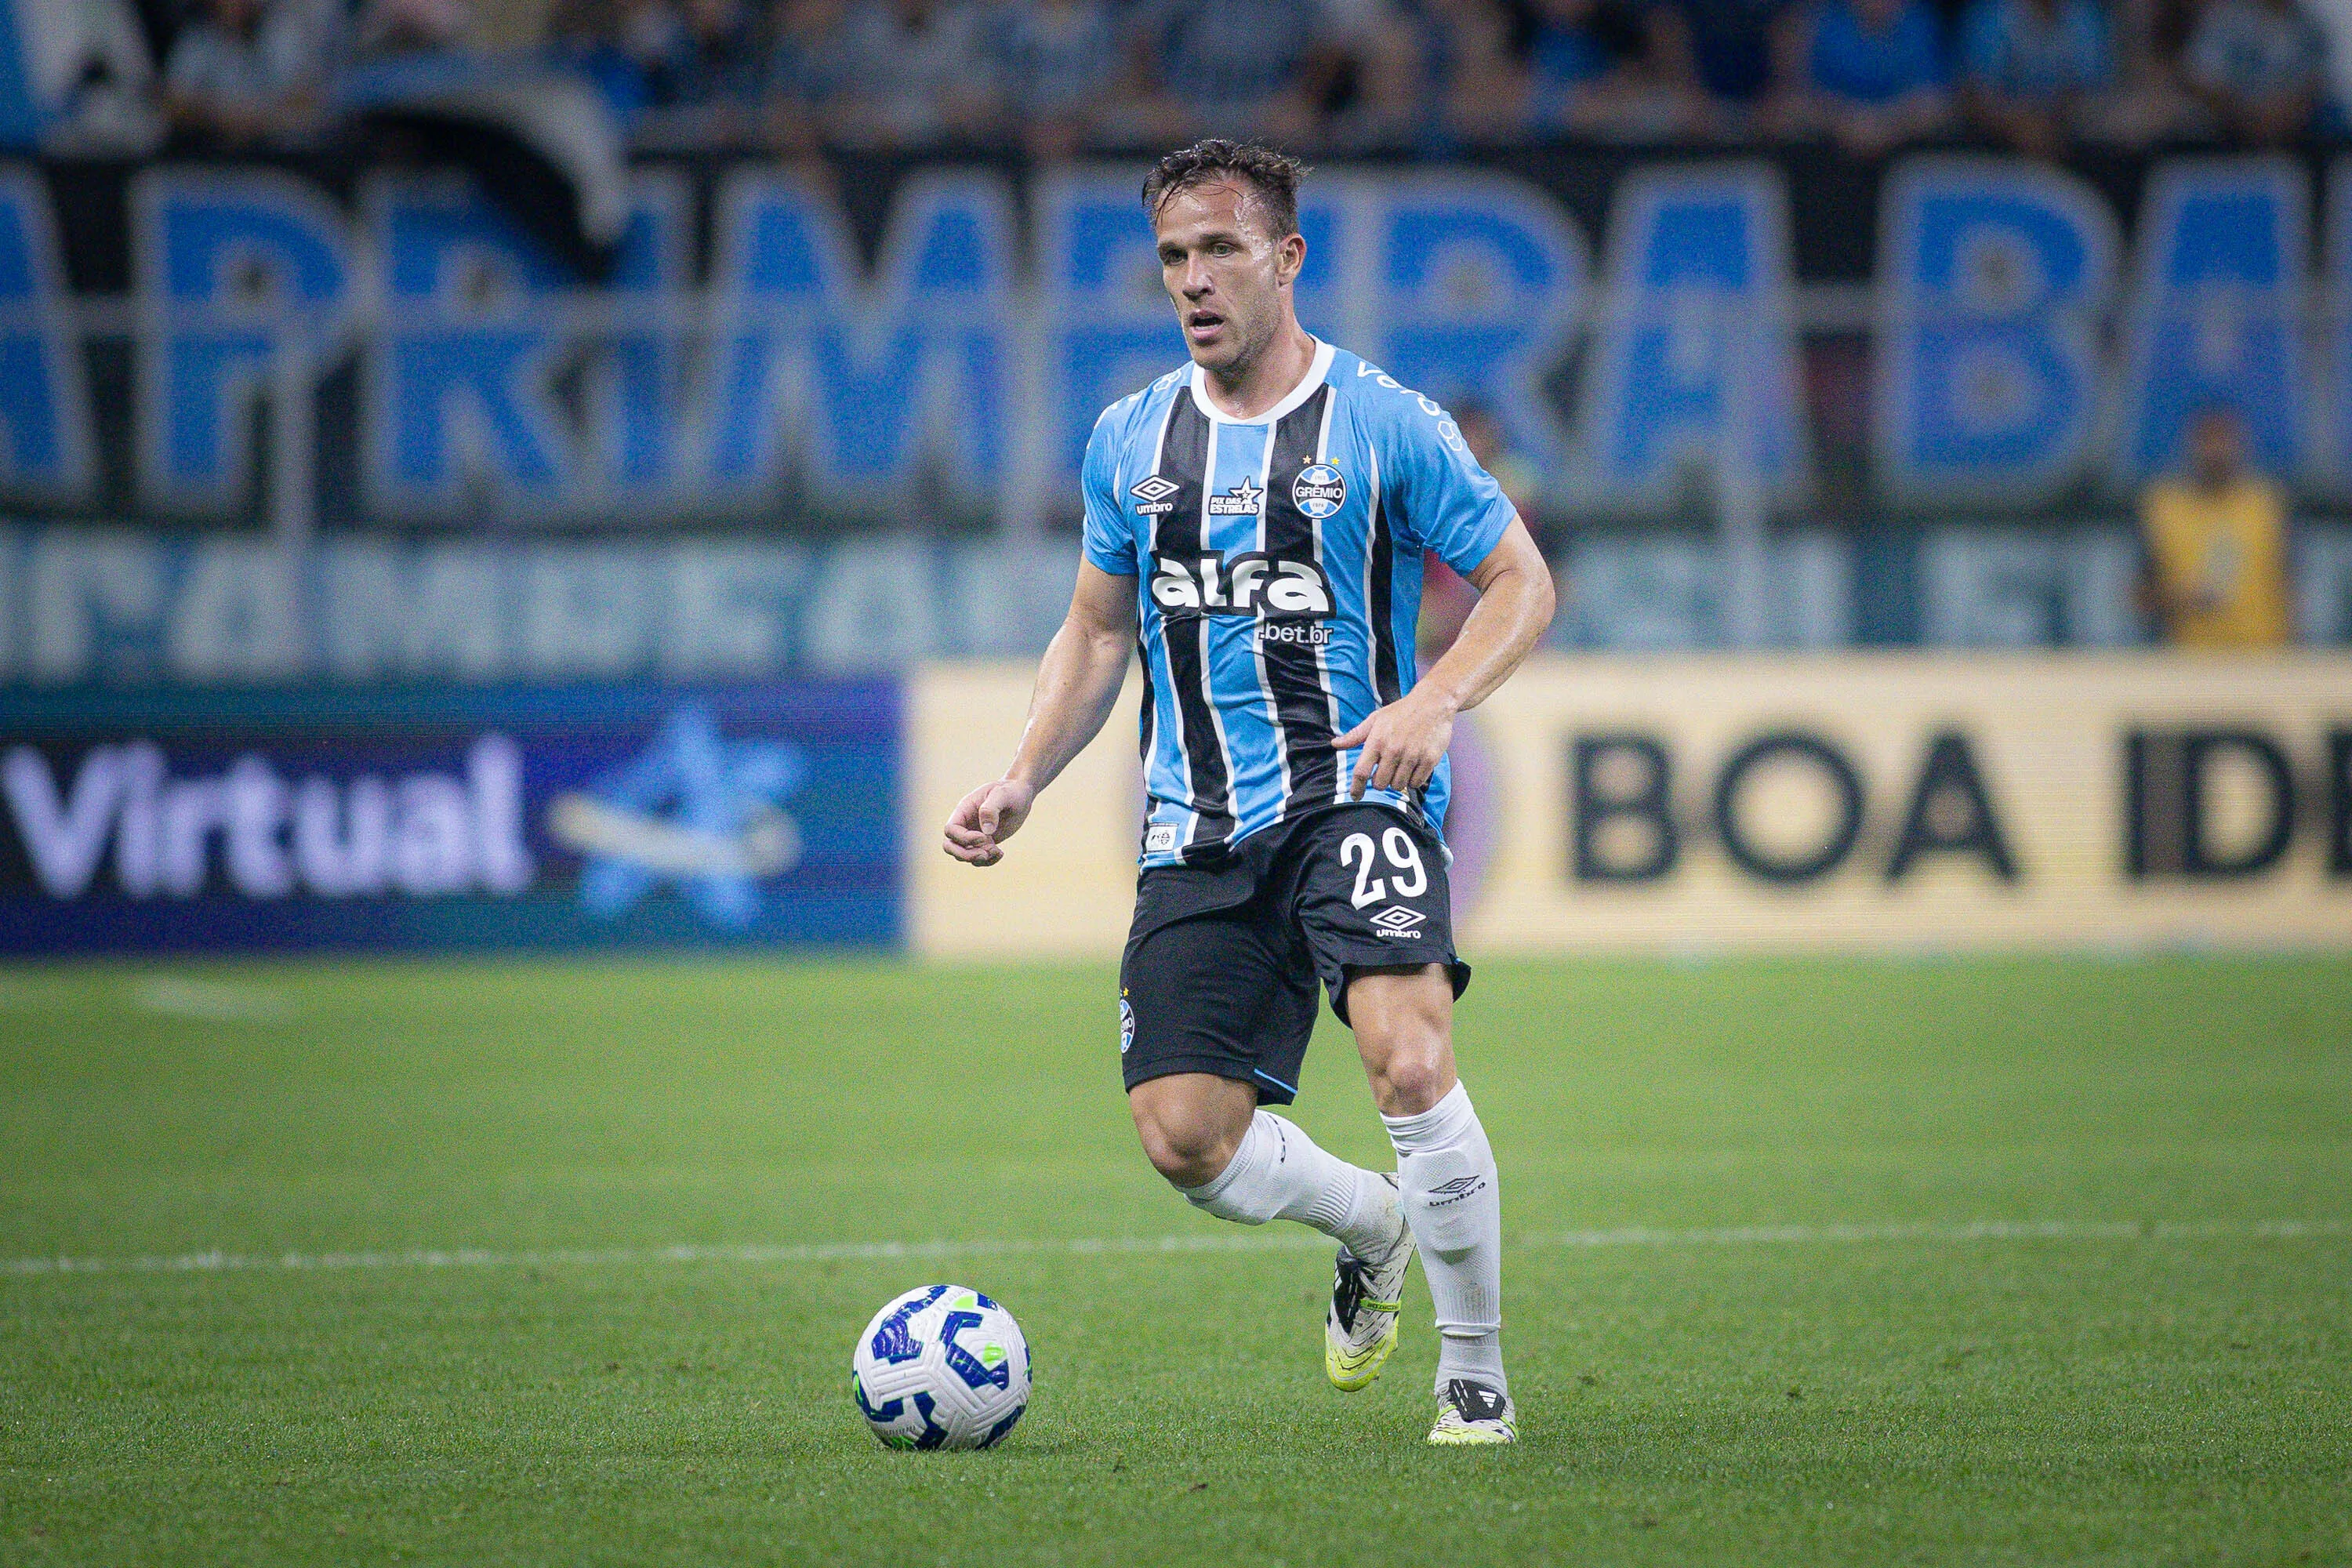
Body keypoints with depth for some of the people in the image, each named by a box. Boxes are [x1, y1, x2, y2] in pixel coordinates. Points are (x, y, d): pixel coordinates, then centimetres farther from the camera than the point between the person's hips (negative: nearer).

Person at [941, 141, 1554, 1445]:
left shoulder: (1386, 425, -3)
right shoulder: (1131, 441, 11)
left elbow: (1522, 581, 1)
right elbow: (1096, 632, 21)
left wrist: (1434, 703, -17)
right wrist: (1022, 780, 7)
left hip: (1354, 792, -4)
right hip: (1199, 832, 5)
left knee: (1410, 1060, -27)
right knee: (1184, 1138, -7)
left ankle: (1475, 1374, -8)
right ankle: (1374, 1228, 26)